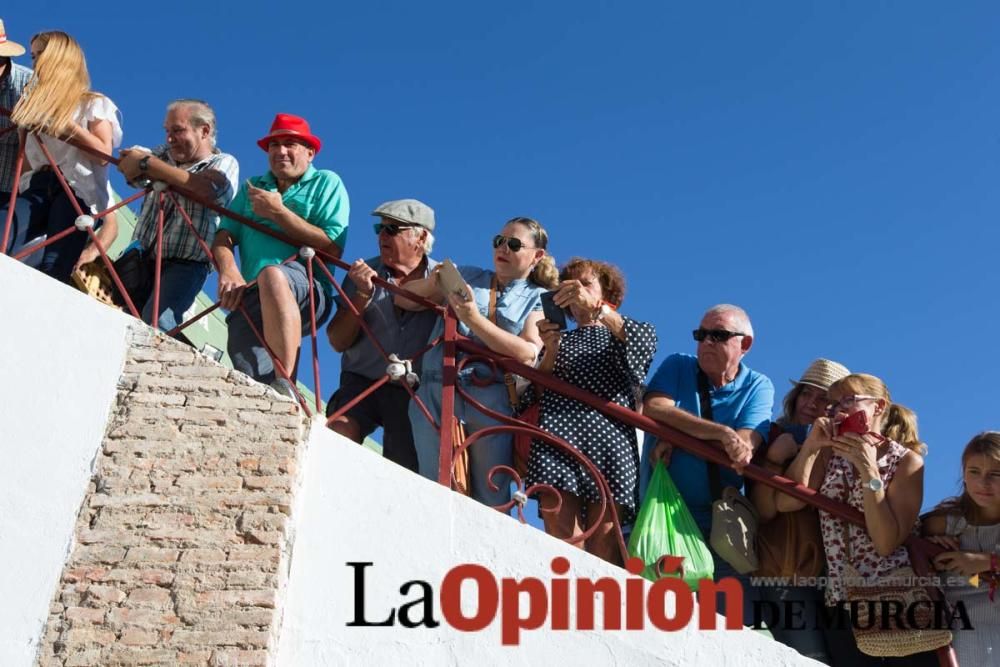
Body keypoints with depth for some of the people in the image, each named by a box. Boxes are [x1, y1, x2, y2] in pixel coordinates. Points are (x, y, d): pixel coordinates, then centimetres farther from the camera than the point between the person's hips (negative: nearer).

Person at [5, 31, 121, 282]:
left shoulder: (93, 104, 14)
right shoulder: (33, 103, 31)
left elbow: (104, 154, -2)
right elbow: (24, 160, 24)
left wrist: (67, 126, -4)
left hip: (77, 189, -4)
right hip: (36, 188, 4)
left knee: (52, 271, -24)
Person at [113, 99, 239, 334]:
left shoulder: (224, 162, 3)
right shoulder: (163, 156, 21)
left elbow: (209, 190, -18)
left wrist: (147, 163, -15)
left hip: (185, 264, -5)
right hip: (142, 257, 5)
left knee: (155, 323, -28)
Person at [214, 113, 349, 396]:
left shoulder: (326, 183, 13)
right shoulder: (251, 188, 27)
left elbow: (333, 248, -3)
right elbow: (223, 237, 14)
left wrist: (279, 212, -3)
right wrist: (228, 270, -8)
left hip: (308, 293, -3)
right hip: (251, 300, 4)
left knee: (272, 275, -39)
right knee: (249, 381, -23)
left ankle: (284, 386, -37)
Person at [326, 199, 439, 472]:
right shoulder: (363, 273, 6)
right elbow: (338, 342, -1)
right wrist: (362, 295, -12)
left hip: (413, 392, 0)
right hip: (362, 381, 0)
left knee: (403, 474, -3)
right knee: (339, 435, -25)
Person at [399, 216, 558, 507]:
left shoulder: (540, 300, 13)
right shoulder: (466, 276, 21)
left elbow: (527, 353, -5)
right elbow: (403, 300, 20)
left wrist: (474, 319, -13)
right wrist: (432, 282, -2)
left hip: (491, 399, -2)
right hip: (436, 391, 2)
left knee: (491, 499, -7)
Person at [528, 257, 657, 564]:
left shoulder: (622, 336, 25)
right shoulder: (559, 340, 31)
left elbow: (644, 343, -1)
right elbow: (535, 392, 18)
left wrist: (596, 306, -13)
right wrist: (549, 352, 1)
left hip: (609, 438, -1)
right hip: (557, 437, 1)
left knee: (604, 545, -13)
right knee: (560, 540, -15)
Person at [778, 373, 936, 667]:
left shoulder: (907, 460, -1)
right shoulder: (831, 455, 12)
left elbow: (886, 543, -13)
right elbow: (786, 502, -4)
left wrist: (869, 471, -17)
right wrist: (810, 446, -8)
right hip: (842, 606, 4)